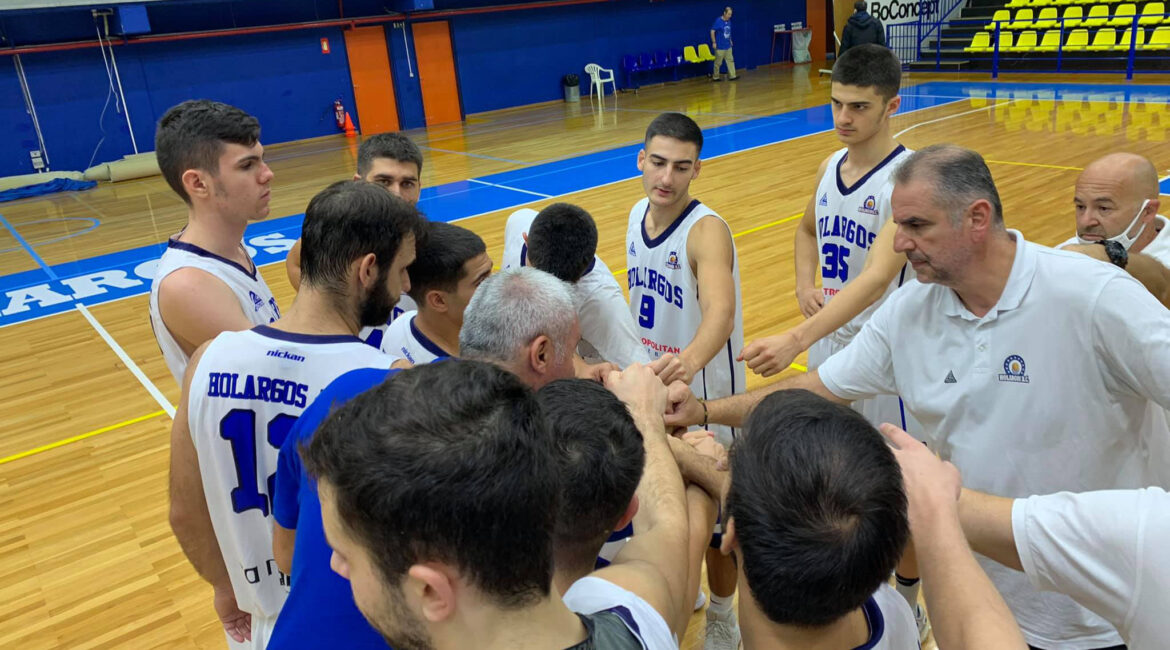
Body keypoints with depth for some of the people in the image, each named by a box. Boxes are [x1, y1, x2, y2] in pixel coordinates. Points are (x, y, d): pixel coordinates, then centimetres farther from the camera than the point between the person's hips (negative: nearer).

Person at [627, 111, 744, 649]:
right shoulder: (637, 214, -3)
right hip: (651, 381, 7)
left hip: (704, 388, -7)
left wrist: (691, 359, -64)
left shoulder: (706, 230, -26)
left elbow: (720, 310, -44)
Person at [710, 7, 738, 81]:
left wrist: (730, 40, 18)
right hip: (720, 46, -7)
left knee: (730, 60, 4)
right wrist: (714, 42, -15)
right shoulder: (718, 21, -14)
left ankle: (732, 76, 6)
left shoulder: (729, 21, 6)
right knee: (718, 62, 2)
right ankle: (715, 77, 14)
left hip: (728, 46, 7)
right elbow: (712, 31, -14)